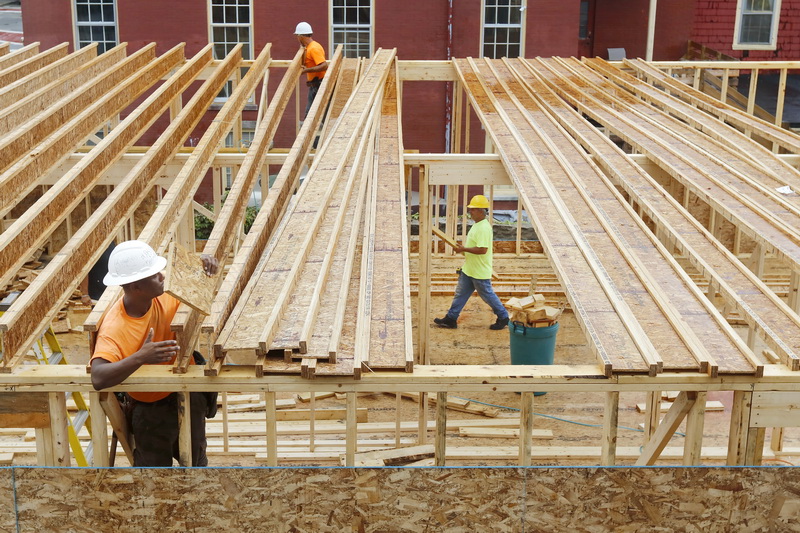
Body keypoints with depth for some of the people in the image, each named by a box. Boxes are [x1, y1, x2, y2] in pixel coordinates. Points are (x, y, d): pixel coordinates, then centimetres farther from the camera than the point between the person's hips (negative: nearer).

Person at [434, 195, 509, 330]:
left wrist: (464, 249, -23)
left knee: (488, 295, 4)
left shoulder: (484, 228, -23)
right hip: (468, 269, 10)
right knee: (460, 294, 12)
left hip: (480, 272, -10)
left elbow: (482, 249, -30)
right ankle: (451, 319, 18)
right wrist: (465, 250, 15)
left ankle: (503, 317, 20)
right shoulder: (477, 225, 10)